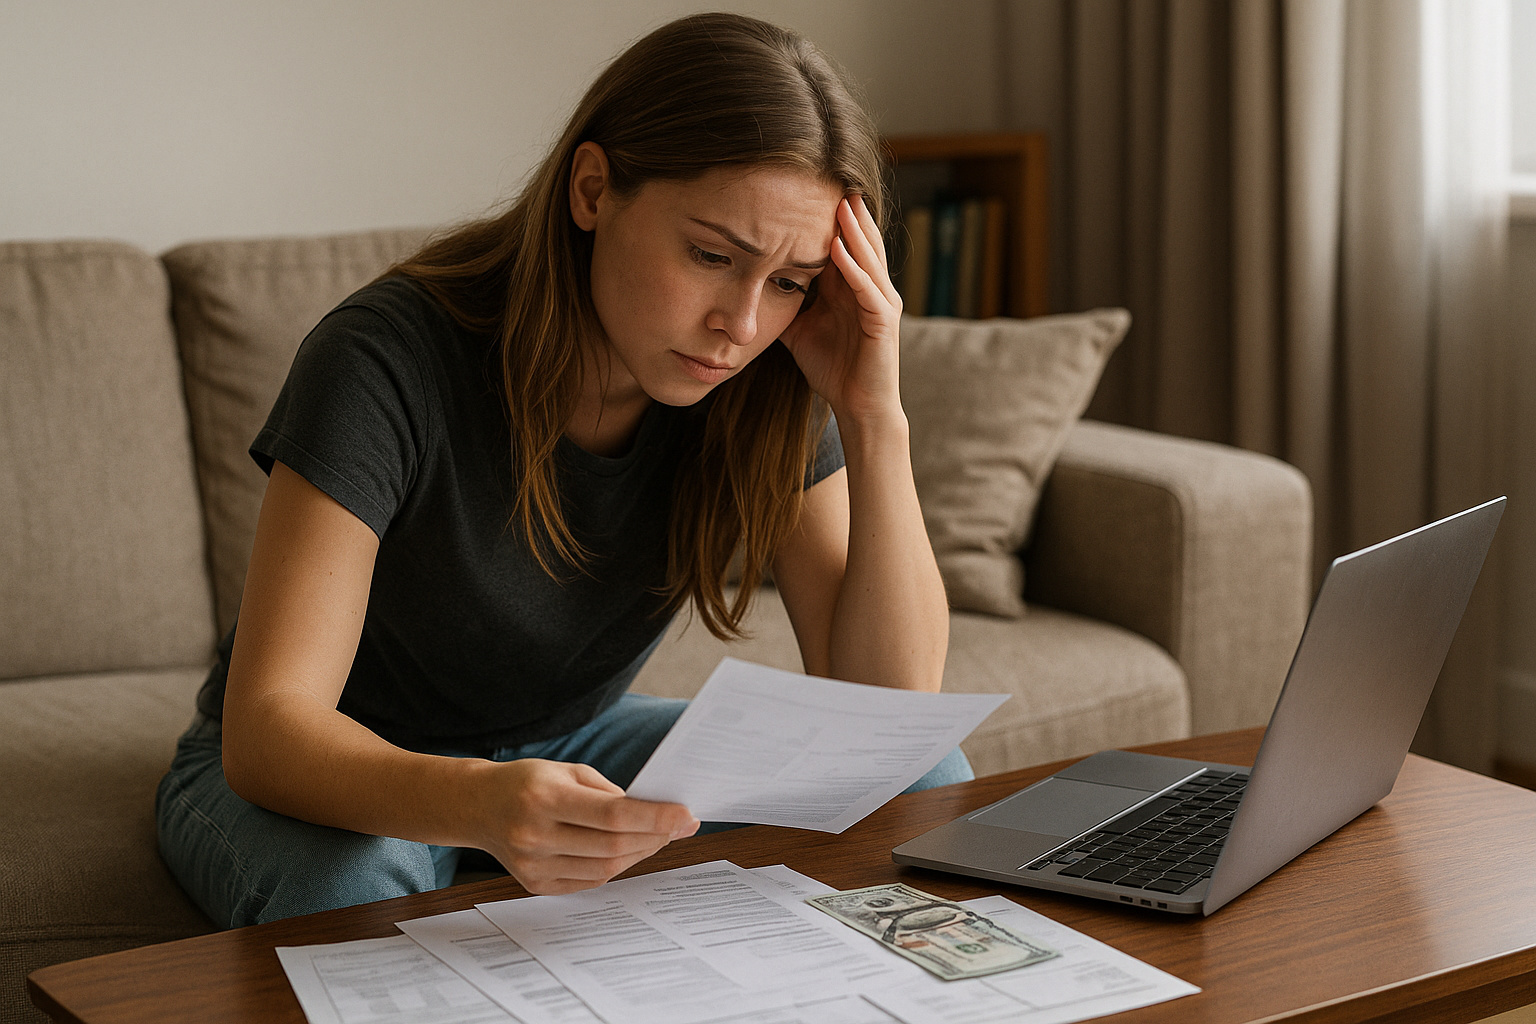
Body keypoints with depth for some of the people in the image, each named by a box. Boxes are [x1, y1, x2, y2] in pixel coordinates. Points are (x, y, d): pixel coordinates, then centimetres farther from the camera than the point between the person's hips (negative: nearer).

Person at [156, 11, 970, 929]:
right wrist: (480, 804, -57)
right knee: (343, 890, -40)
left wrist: (875, 417, -29)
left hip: (567, 744, 5)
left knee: (927, 785, -13)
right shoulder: (390, 362, -29)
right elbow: (266, 730, -35)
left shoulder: (762, 389, -15)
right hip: (346, 773, -4)